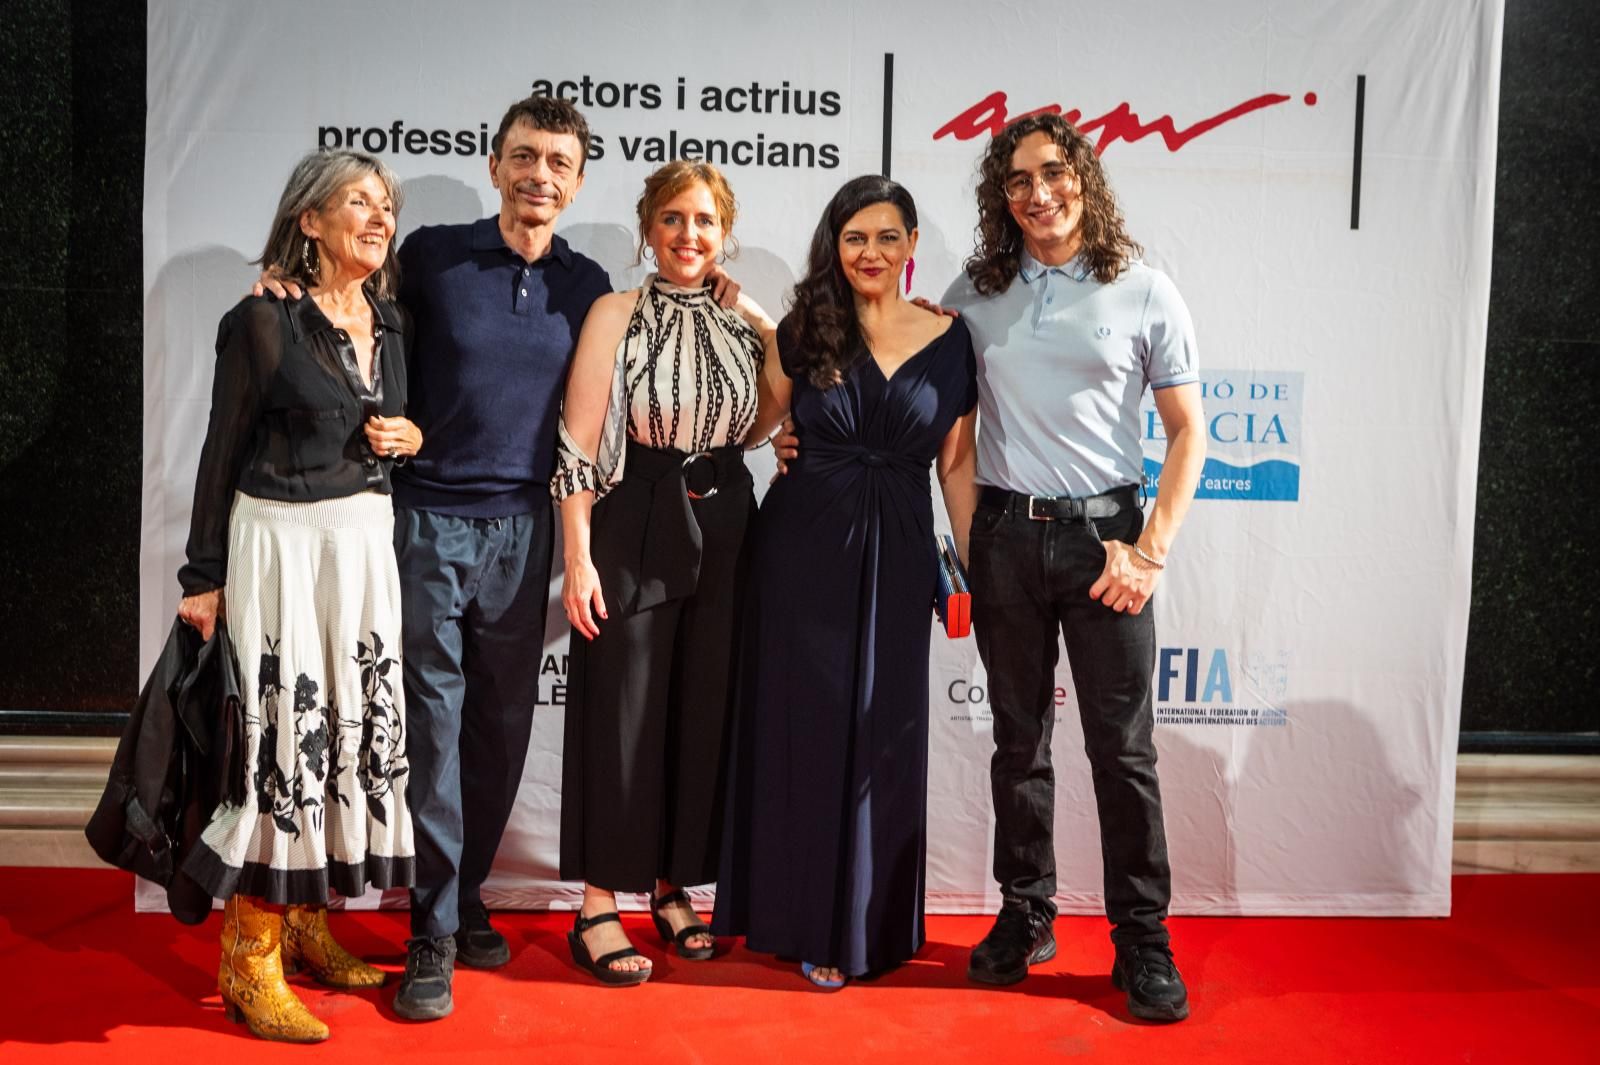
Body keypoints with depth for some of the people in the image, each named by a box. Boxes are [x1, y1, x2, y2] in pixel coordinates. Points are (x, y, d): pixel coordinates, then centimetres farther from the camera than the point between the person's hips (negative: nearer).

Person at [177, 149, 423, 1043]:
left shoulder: (394, 323, 10)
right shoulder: (263, 320, -7)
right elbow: (224, 453, -5)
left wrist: (413, 438, -2)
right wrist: (206, 579, -6)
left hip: (367, 545, 6)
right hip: (281, 543, -6)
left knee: (359, 724, 8)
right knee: (281, 732, -6)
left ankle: (308, 922, 23)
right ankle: (251, 959, 6)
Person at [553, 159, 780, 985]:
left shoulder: (747, 324, 8)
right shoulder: (617, 314, -5)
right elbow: (579, 446, -9)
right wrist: (578, 557, -14)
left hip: (724, 525, 5)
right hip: (636, 526, -4)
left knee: (703, 714, 10)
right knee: (621, 715, 0)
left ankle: (672, 886, 25)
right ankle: (598, 907, 11)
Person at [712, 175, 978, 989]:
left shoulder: (949, 340, 4)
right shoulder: (804, 331, 3)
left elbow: (956, 463, 6)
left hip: (897, 556, 1)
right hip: (803, 549, 0)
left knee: (883, 738, 6)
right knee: (805, 729, 5)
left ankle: (871, 922, 23)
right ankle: (812, 923, 20)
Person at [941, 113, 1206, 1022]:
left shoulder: (1145, 294, 1)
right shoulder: (975, 294, 6)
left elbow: (1188, 432, 2)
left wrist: (1152, 550, -7)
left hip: (1104, 535, -2)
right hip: (1005, 534, 2)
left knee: (1124, 745, 0)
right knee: (1020, 738, 11)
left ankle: (1144, 937, 13)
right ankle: (1026, 916, 24)